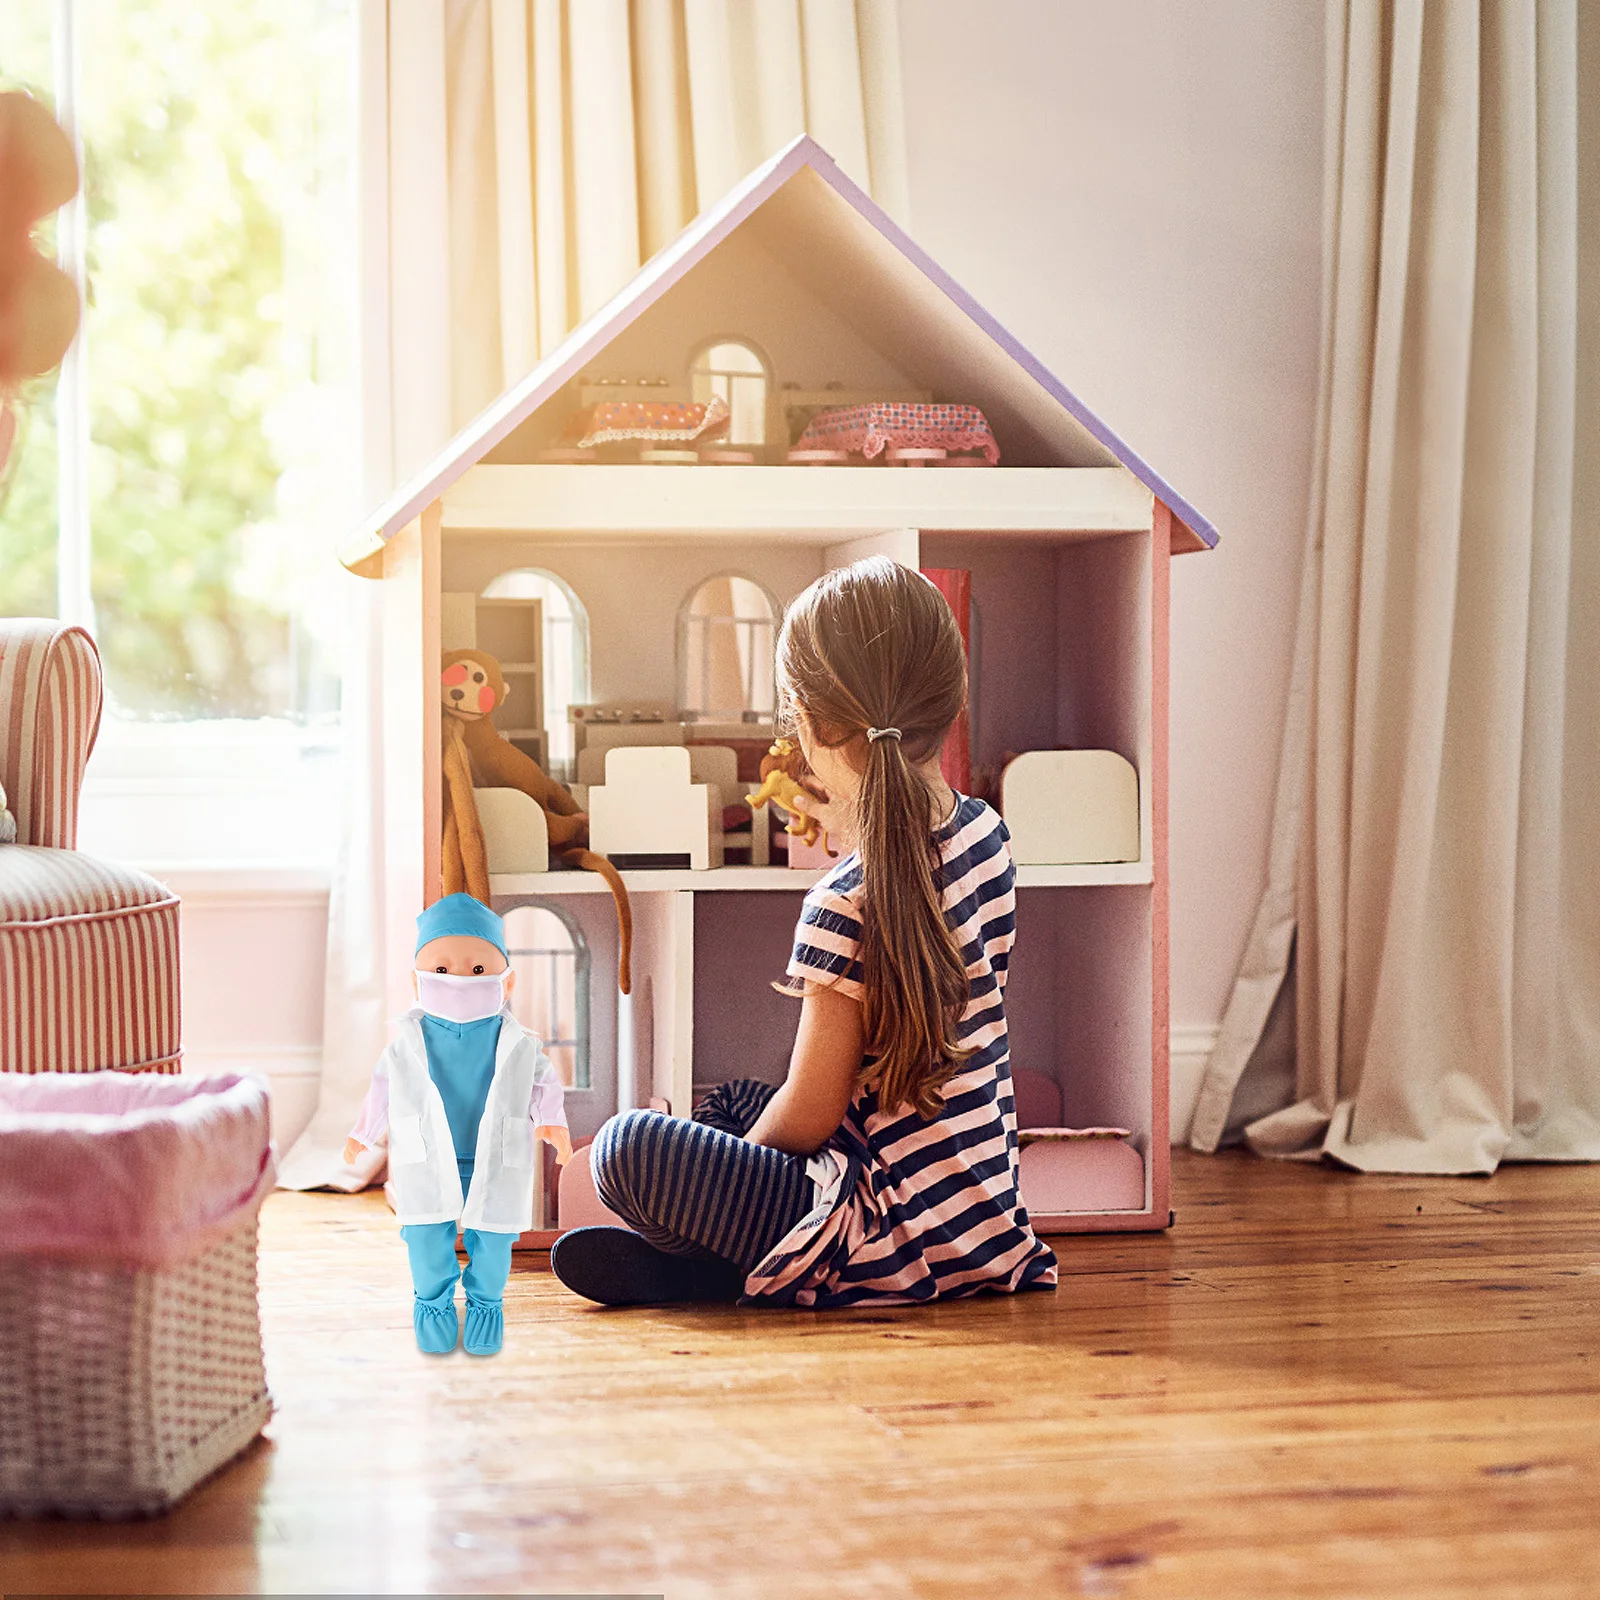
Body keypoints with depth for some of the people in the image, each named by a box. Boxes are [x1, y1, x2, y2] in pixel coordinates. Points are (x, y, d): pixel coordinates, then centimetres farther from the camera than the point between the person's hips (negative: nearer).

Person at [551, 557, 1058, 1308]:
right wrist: (860, 834, 28)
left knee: (629, 1147, -11)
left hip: (895, 1244, -9)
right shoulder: (983, 833, 0)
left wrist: (741, 1153, 3)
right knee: (735, 1100, 27)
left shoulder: (843, 906, -23)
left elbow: (807, 1118, -15)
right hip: (985, 1215, 9)